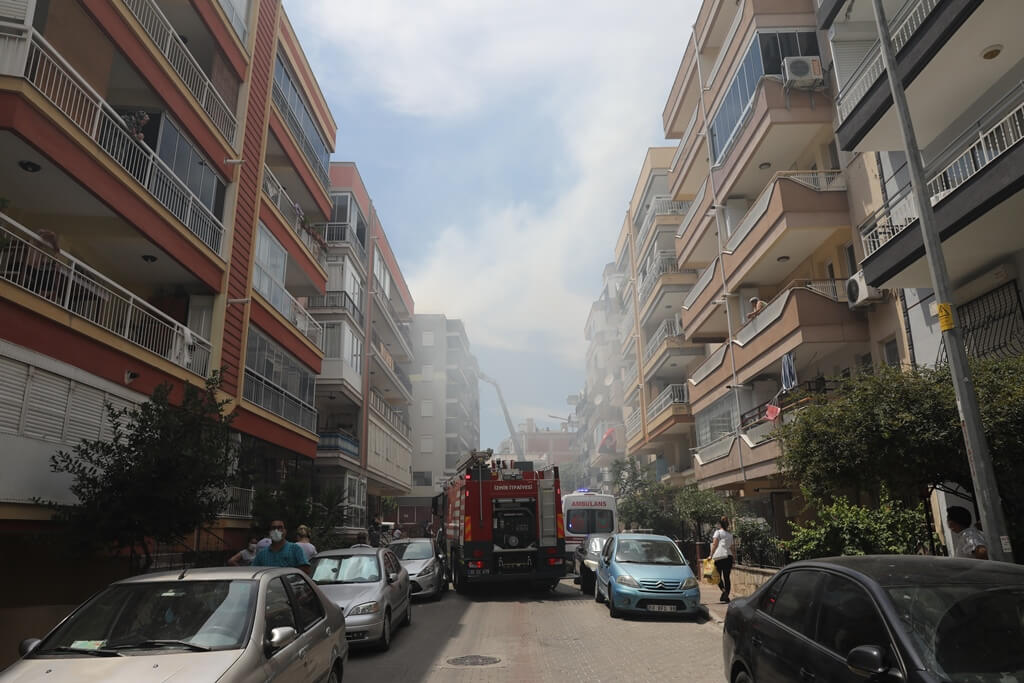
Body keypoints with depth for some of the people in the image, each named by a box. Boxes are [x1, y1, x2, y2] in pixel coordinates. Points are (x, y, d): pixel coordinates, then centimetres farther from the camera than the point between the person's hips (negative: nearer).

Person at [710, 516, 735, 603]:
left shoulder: (718, 532, 2)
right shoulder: (730, 534, 17)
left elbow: (715, 544, -6)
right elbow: (731, 547, 18)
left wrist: (711, 555, -6)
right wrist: (732, 562, 22)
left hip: (719, 556, -4)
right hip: (729, 556, 4)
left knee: (717, 576, 4)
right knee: (726, 577, 7)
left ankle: (723, 590, -19)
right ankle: (726, 596, 1)